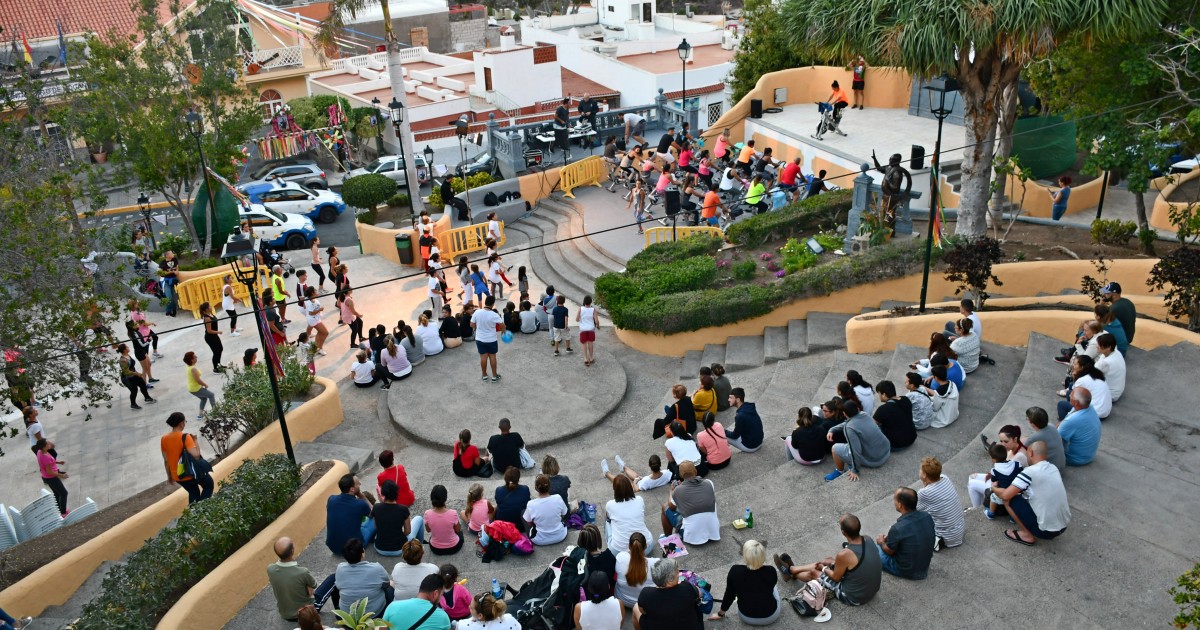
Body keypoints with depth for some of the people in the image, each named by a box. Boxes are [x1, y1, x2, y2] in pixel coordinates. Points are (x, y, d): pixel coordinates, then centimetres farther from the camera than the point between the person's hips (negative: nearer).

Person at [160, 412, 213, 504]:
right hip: (191, 472, -6)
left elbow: (166, 461, 6)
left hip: (177, 476, 6)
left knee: (193, 493, 27)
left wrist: (170, 476, 17)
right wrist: (195, 440, -16)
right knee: (209, 485, 20)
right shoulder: (185, 437, -23)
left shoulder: (164, 439, -3)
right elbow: (196, 454, -32)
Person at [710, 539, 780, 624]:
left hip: (746, 617, 0)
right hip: (770, 616, 0)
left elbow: (729, 594, -8)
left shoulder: (735, 571, -23)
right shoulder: (770, 571, -23)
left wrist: (720, 614, 7)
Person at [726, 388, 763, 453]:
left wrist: (723, 432, 1)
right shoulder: (750, 407, -2)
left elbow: (735, 436, -13)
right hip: (759, 441, 8)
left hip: (750, 446, -8)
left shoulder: (741, 415, -26)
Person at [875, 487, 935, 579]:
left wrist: (881, 542, 9)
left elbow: (889, 551, -14)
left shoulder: (897, 529, -33)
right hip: (925, 566, 5)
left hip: (905, 571, -5)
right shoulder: (927, 517, -15)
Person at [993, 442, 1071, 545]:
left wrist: (994, 489, 4)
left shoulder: (1029, 472, -17)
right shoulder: (1053, 468, 6)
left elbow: (1005, 495, -17)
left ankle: (1028, 535, 7)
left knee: (1009, 499, -1)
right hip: (1064, 526, 8)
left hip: (1046, 530, -8)